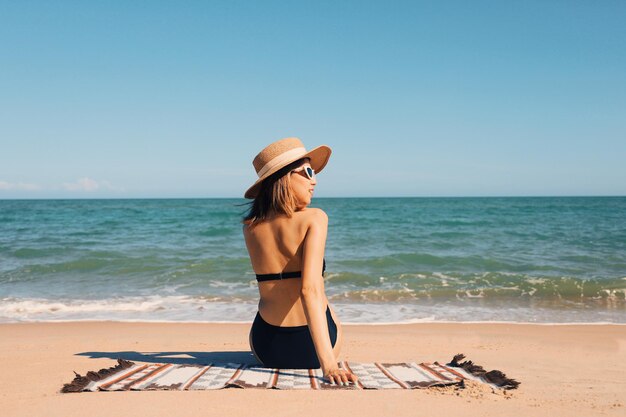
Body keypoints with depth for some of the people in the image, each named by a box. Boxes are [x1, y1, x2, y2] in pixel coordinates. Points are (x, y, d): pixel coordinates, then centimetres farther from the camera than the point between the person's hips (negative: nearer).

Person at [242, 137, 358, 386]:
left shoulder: (250, 228, -4)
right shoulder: (314, 218, -18)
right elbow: (310, 290, -30)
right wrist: (328, 363, -35)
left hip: (265, 347, 3)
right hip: (311, 346, -3)